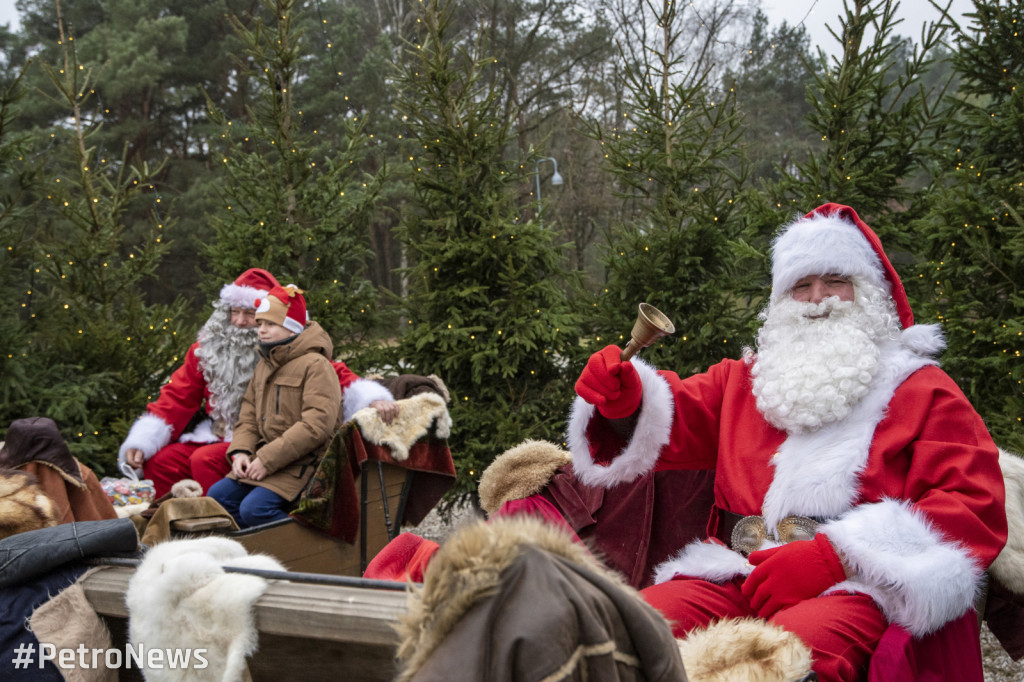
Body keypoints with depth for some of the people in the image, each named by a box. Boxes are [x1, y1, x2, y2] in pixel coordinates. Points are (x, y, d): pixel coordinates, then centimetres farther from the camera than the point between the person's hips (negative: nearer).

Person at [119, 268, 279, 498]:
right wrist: (140, 443, -2)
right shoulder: (208, 346, 9)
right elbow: (178, 396, 10)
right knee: (157, 460, -12)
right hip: (215, 434, 6)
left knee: (204, 460, -29)